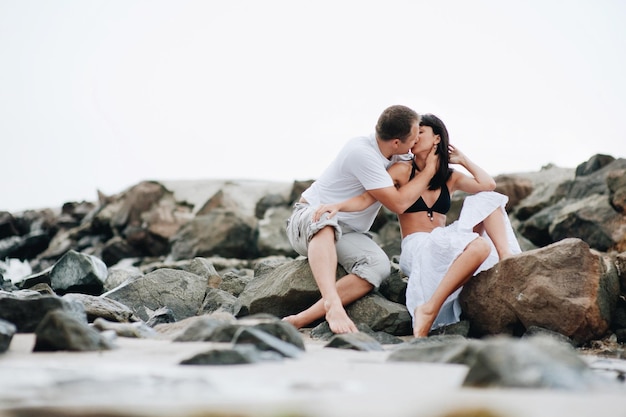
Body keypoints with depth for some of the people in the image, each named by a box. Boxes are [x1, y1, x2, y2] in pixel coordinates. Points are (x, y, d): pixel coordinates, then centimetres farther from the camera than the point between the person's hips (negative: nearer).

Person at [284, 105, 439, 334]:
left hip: (345, 234, 7)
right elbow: (398, 202, -19)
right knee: (325, 222, -44)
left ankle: (300, 319, -38)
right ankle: (332, 304, -58)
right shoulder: (362, 152, -22)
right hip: (308, 220, -7)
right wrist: (430, 169, -10)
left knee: (379, 265, -27)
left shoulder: (392, 156, 6)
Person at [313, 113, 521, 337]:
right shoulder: (403, 170, 3)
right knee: (479, 247, -33)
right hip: (416, 247, -5)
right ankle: (428, 310, -32)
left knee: (487, 199, -9)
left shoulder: (450, 178, 14)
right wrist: (337, 205, -25)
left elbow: (489, 184, 0)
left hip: (443, 245, 5)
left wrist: (462, 159, 10)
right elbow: (366, 198, -6)